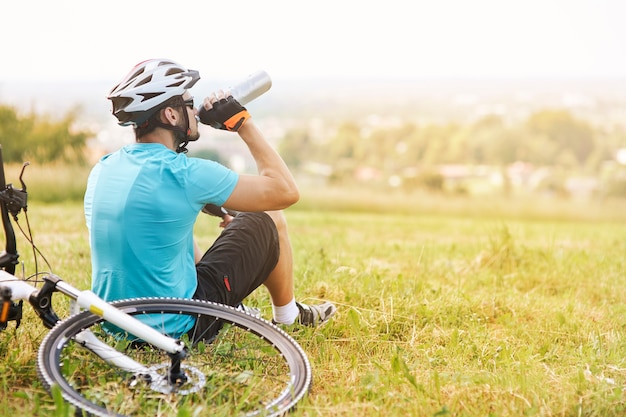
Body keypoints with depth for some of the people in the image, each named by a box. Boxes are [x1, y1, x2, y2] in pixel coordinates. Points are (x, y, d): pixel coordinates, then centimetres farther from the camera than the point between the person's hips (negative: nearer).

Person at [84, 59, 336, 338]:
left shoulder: (101, 169, 2)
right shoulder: (185, 173, -20)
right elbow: (285, 191, -12)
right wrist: (242, 121, -5)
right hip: (176, 326, -7)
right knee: (269, 220, 9)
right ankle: (287, 318, 32)